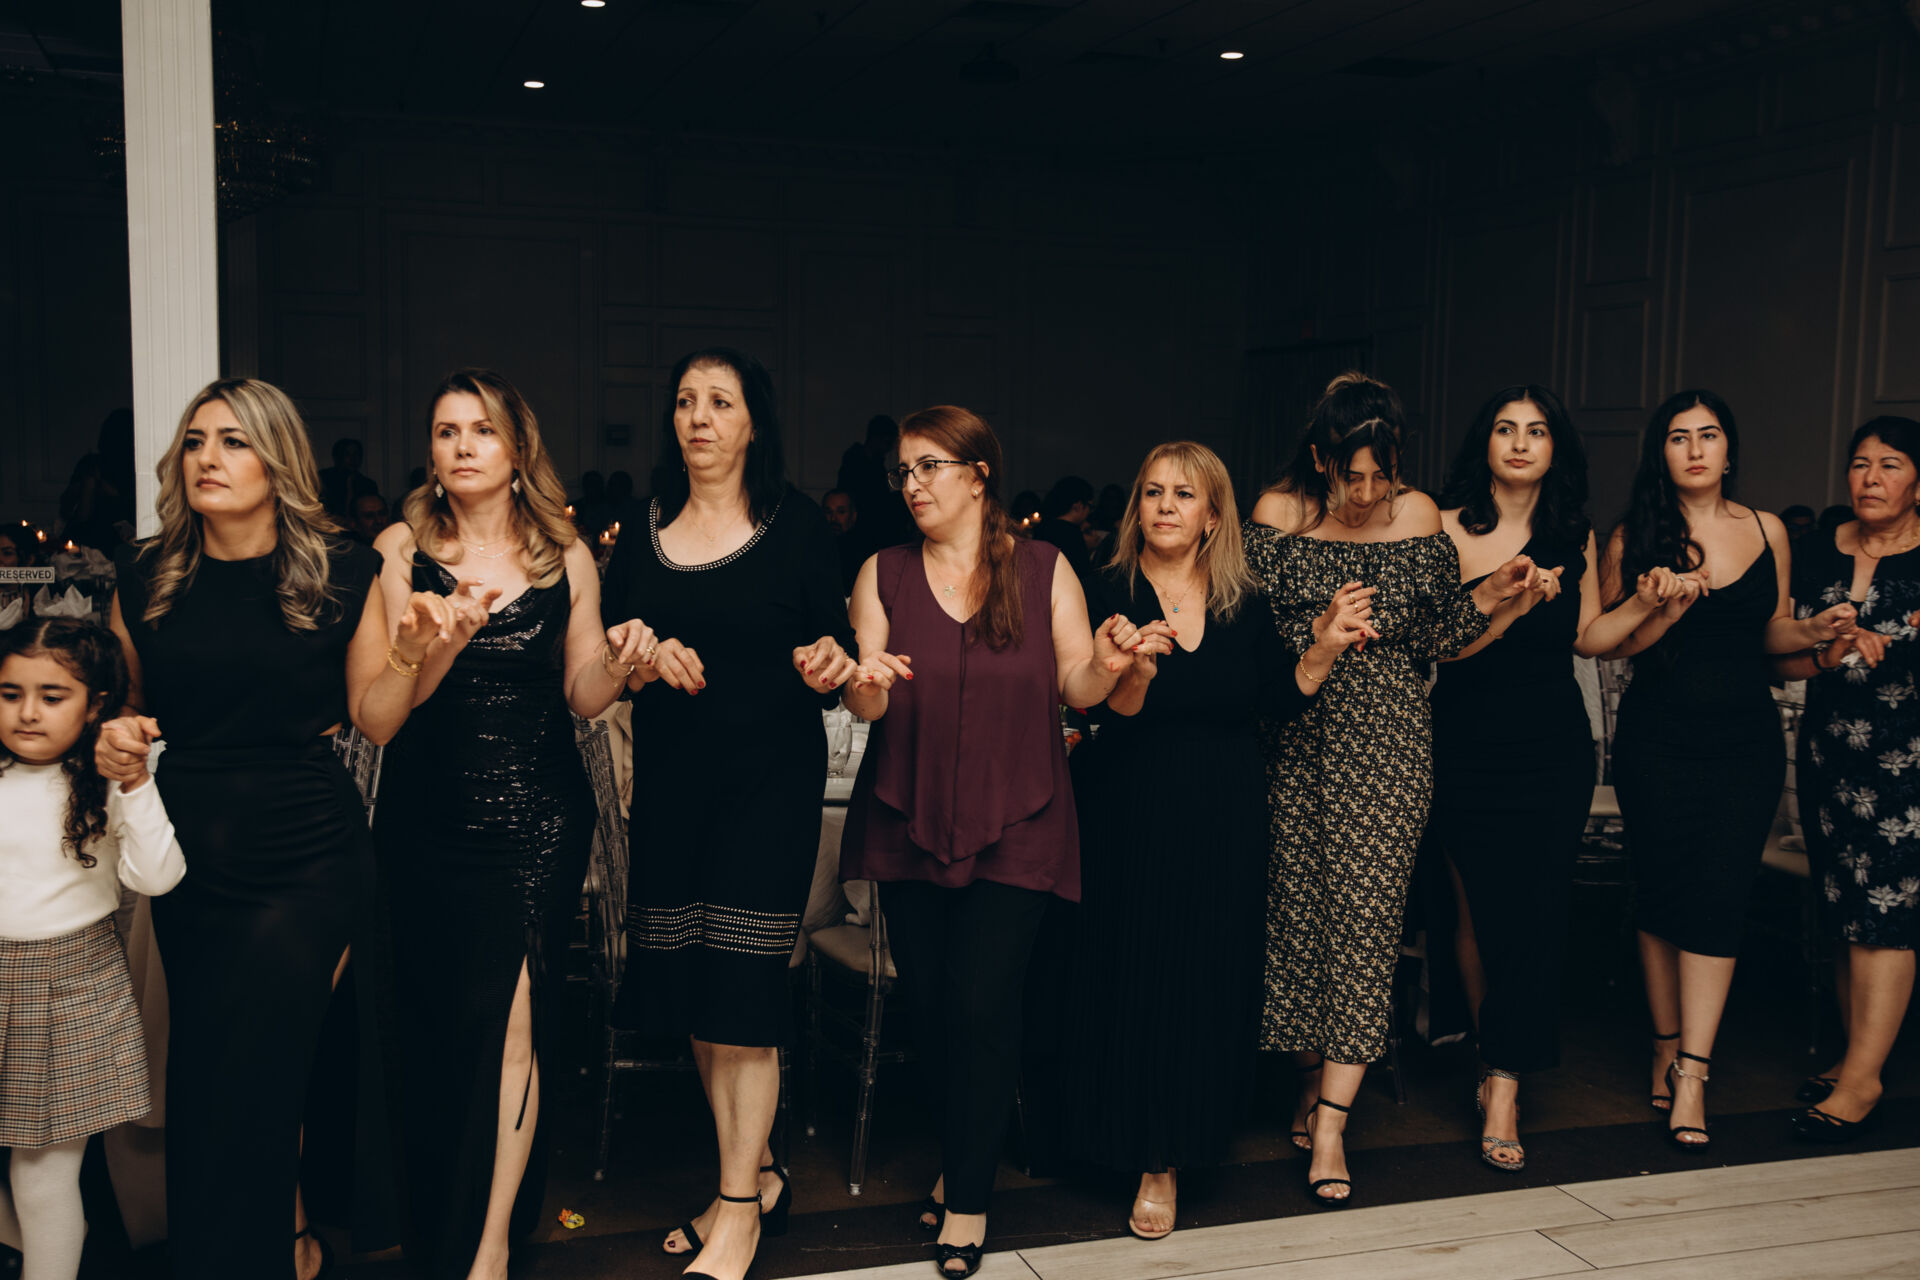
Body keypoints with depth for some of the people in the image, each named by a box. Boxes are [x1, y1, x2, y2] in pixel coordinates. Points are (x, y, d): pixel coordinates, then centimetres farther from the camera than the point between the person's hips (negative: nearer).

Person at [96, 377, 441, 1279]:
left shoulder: (340, 576, -3)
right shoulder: (144, 580, 4)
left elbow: (373, 720, 2)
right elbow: (127, 705, 16)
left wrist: (407, 660, -16)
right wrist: (115, 741, -5)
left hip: (307, 857, -4)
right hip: (189, 856, 4)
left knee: (248, 1076, -6)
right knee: (203, 1070, 12)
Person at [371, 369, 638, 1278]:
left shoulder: (566, 555, 5)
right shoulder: (402, 549, 1)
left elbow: (581, 696, 8)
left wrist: (614, 665, -13)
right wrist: (450, 637, -24)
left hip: (540, 817, 0)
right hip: (429, 818, 0)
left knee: (512, 1012, -6)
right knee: (435, 1022, 8)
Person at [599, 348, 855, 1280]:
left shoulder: (795, 525, -1)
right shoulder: (643, 536, 9)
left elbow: (832, 654, 0)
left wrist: (827, 665, -22)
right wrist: (647, 660, -12)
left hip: (770, 780, -4)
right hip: (671, 783, 5)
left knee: (741, 988, -5)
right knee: (692, 990, 9)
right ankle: (757, 1172, 26)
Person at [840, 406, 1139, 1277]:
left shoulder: (1044, 571, 2)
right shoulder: (883, 575, 5)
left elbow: (1075, 687, 2)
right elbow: (864, 705, -1)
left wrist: (1104, 665, -19)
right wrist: (866, 687, -24)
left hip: (1013, 829, -2)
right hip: (909, 823, 2)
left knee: (983, 1006, -7)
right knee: (929, 1003, 8)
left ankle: (968, 1200, 9)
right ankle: (961, 1153, 33)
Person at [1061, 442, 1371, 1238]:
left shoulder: (1244, 605, 5)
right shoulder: (1110, 593, -6)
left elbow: (1277, 703, 4)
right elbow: (1110, 712, -16)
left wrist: (1324, 647, -8)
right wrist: (1136, 666, -35)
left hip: (1224, 822, 3)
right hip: (1131, 820, -3)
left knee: (1211, 979, 5)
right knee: (1135, 974, 1)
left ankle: (1169, 1158, 17)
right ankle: (1136, 1138, 22)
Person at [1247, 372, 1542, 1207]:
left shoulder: (1418, 517, 3)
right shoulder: (1278, 515, -1)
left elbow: (1431, 641, 8)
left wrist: (1487, 597, -6)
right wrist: (1317, 637, -20)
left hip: (1389, 743, 0)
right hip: (1298, 741, 0)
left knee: (1365, 911, -6)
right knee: (1298, 906, 6)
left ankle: (1330, 1122, -1)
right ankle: (1315, 1083, 26)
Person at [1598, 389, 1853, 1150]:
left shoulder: (1767, 531, 8)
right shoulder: (1634, 537, 1)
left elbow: (1771, 634, 16)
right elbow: (1605, 640, -3)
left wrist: (1816, 630, -5)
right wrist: (1667, 608, -19)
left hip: (1745, 741, 1)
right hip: (1657, 739, -1)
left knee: (1719, 895, -5)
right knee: (1661, 891, 4)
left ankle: (1692, 1072, -4)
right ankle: (1667, 1049, 20)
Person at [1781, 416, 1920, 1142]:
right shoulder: (1816, 555, 10)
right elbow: (1784, 658, 7)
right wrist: (1829, 652, -12)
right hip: (1831, 751, 4)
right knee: (1844, 911, 8)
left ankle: (1862, 1077, -6)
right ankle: (1859, 1059, 18)